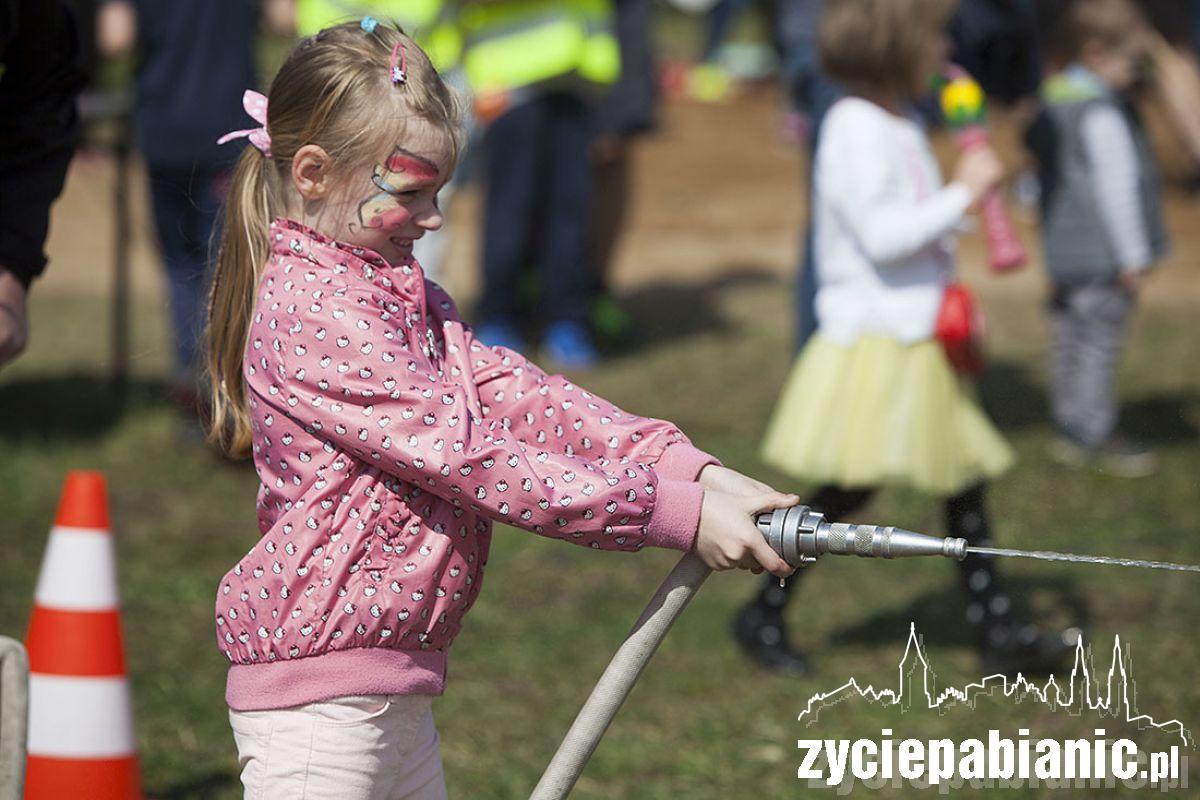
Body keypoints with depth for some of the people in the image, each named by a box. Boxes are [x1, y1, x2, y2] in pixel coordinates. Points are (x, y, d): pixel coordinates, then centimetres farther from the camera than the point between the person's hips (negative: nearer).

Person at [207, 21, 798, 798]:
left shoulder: (405, 294, 15)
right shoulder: (308, 311, -18)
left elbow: (511, 392, 2)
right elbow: (466, 453, -22)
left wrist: (692, 471, -12)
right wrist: (672, 513, -23)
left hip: (396, 687, 10)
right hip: (318, 690, -10)